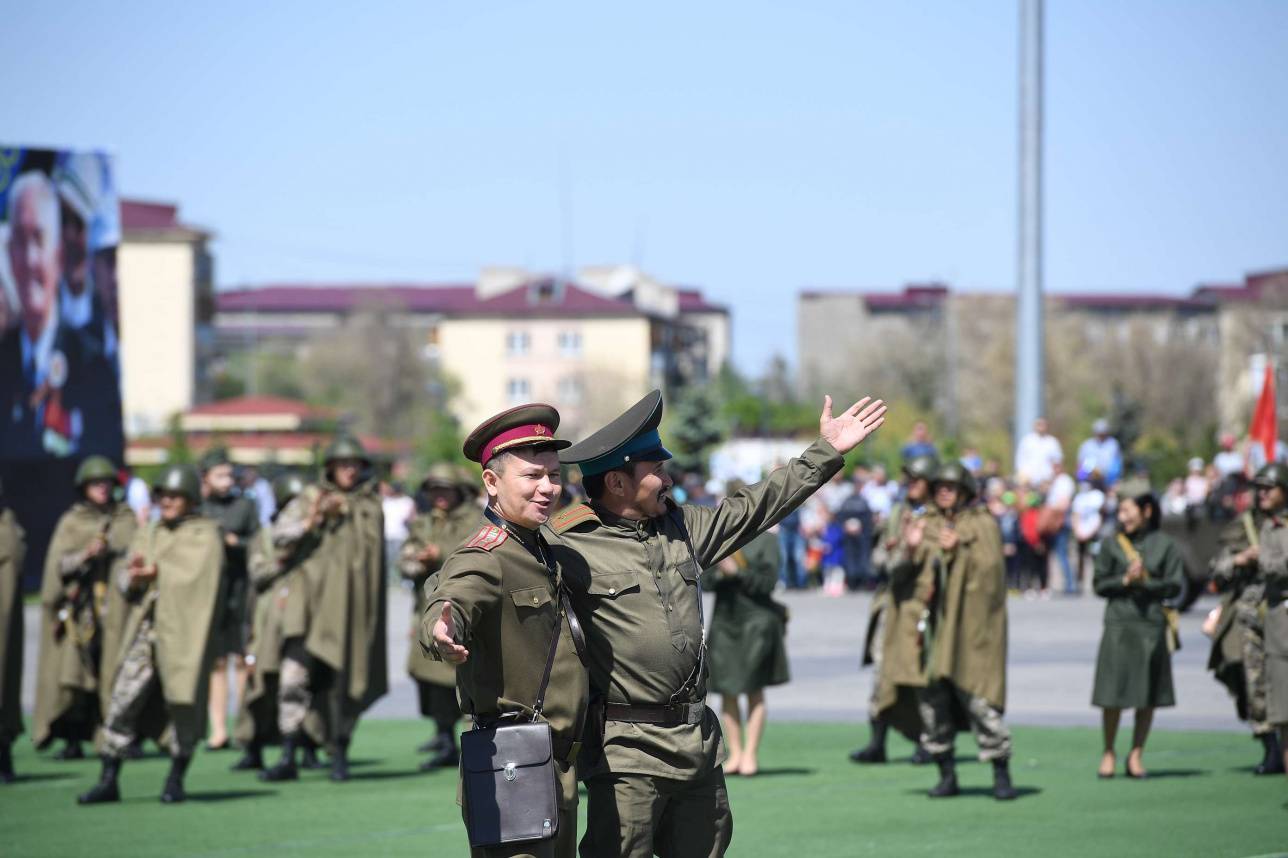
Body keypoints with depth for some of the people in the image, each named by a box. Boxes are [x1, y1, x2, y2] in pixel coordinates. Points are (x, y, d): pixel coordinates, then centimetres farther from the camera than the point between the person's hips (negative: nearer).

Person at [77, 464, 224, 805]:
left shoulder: (205, 535, 0)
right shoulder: (148, 534, 16)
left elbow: (194, 576, -15)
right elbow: (125, 580, 10)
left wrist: (154, 573, -11)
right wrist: (134, 578, -13)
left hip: (182, 632, -4)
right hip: (144, 629, 4)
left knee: (182, 705, -1)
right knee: (122, 702, -2)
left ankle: (176, 780, 14)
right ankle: (108, 781, 3)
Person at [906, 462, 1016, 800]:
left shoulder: (983, 525, -1)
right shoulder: (928, 525, 11)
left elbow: (991, 569, -12)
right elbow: (921, 577, 11)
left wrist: (960, 551, -23)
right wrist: (914, 549, -7)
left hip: (972, 626, -5)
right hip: (937, 625, 5)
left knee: (979, 697, -9)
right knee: (934, 696, 3)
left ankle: (1001, 775, -1)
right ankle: (947, 775, 12)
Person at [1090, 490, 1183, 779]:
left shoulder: (1165, 545, 5)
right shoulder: (1111, 545, 6)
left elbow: (1174, 586, 1)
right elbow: (1100, 585, 4)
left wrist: (1144, 582, -12)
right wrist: (1126, 580, -12)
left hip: (1152, 624, 0)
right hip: (1119, 624, 0)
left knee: (1147, 696, 2)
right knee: (1113, 693, -3)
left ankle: (1136, 755, 11)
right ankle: (1108, 753, 12)